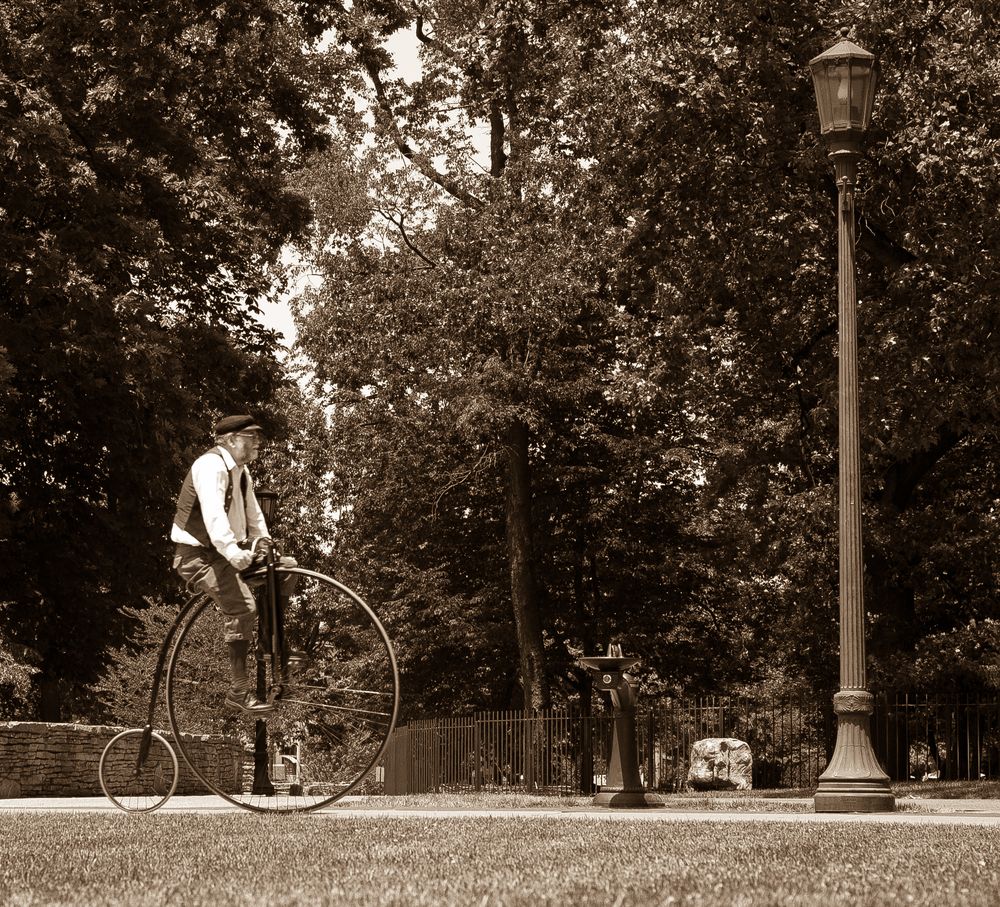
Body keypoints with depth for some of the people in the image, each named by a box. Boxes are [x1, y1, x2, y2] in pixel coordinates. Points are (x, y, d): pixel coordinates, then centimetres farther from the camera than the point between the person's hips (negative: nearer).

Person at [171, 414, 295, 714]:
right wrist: (231, 551, -44)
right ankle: (239, 692, -24)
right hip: (197, 555, -9)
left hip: (227, 553, 9)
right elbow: (213, 513, -32)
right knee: (242, 605, -28)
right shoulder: (211, 465, -18)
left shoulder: (241, 471, 14)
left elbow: (253, 515, 20)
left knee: (286, 568, 0)